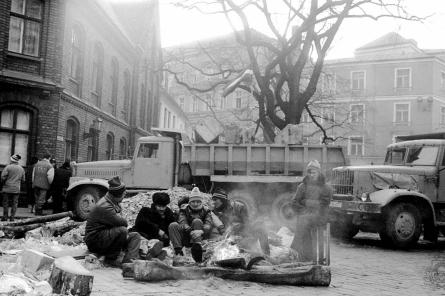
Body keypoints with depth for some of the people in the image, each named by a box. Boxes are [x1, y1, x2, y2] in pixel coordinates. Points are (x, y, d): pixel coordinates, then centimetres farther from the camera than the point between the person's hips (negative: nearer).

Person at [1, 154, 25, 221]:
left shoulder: (8, 167, -9)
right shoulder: (21, 169, 6)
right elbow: (23, 180, 10)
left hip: (7, 188, -3)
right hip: (17, 189, 3)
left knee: (5, 203, 6)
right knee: (14, 203, 6)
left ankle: (5, 216, 5)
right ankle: (12, 217, 3)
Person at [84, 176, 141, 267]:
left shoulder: (115, 203, 9)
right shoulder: (104, 207, -24)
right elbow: (123, 223, -26)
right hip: (95, 240, -10)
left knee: (135, 236, 1)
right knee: (122, 230, -31)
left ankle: (128, 261, -22)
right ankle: (110, 259, -17)